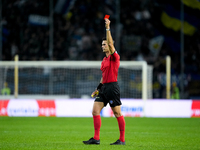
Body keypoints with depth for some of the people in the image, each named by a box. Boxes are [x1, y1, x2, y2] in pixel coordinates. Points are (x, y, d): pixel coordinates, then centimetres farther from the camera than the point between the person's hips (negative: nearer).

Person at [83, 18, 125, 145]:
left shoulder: (114, 57, -6)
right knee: (95, 111, 0)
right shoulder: (104, 60, 18)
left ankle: (122, 139, 3)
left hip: (112, 87, -9)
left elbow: (110, 43, -21)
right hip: (104, 87, 9)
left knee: (117, 113, -3)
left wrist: (108, 28, -20)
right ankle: (96, 138, 1)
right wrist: (98, 88, 22)